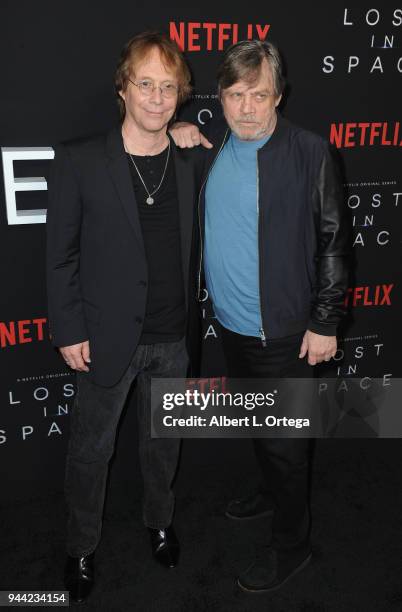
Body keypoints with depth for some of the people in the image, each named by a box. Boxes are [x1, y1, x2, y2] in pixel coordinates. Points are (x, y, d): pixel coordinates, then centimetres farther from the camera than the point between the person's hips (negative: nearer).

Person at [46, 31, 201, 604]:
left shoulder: (191, 164, 0)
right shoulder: (80, 160, -11)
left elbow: (193, 248, 6)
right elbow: (61, 253, -7)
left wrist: (196, 321, 5)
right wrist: (68, 331, -9)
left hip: (173, 339, 3)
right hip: (108, 337, -2)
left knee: (162, 439, 22)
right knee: (92, 449, 14)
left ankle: (160, 519, 48)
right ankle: (82, 547, 38)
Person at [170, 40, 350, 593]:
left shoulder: (310, 153, -14)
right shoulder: (211, 142, 3)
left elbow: (334, 242, -12)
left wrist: (325, 322, -13)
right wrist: (175, 135, -1)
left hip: (285, 331, -6)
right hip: (230, 322, 6)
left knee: (285, 442, 8)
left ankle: (291, 544, 29)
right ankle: (274, 494, 50)